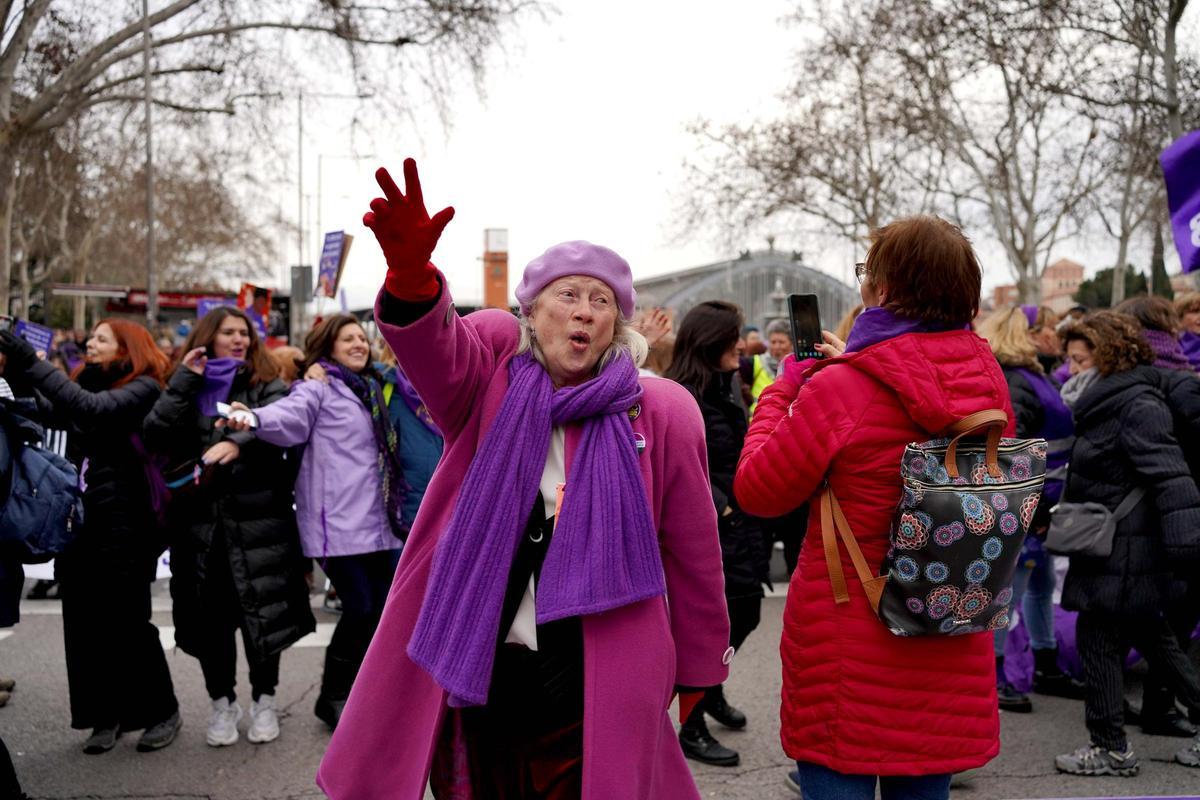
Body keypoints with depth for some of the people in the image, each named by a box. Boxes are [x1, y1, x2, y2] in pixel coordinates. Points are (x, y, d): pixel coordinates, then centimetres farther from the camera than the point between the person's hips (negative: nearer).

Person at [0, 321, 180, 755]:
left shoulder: (143, 387, -4)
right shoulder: (85, 382, 16)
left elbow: (93, 409, -22)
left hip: (123, 523, -6)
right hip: (78, 520, 6)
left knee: (127, 621, -1)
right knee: (83, 622, 5)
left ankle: (163, 711, 16)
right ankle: (105, 714, 18)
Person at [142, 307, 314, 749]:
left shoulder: (266, 386, 6)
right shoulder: (186, 389, 12)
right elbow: (155, 437, -3)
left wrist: (238, 443, -32)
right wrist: (184, 380, -5)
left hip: (258, 519, -2)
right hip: (200, 521, 2)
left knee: (261, 611, 1)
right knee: (210, 615, 6)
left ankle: (264, 700, 18)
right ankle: (222, 702, 23)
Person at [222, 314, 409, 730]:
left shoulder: (371, 388, 20)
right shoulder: (319, 387, -3)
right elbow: (290, 414, -25)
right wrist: (254, 419, -44)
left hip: (377, 521, 7)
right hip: (338, 521, -7)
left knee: (384, 608, 7)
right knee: (359, 609, -8)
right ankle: (333, 698, 11)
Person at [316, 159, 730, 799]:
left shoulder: (659, 414, -3)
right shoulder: (493, 383, 0)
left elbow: (692, 548, 4)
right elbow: (433, 345, -23)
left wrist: (698, 667, 11)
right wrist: (410, 270, -44)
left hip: (590, 688, -1)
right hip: (474, 672, 2)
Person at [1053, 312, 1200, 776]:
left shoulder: (1137, 404, -16)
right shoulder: (1105, 402, 12)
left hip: (1125, 549, -9)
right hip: (1108, 543, 10)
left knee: (1098, 637, 0)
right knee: (1149, 634, 17)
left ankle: (1111, 749, 12)